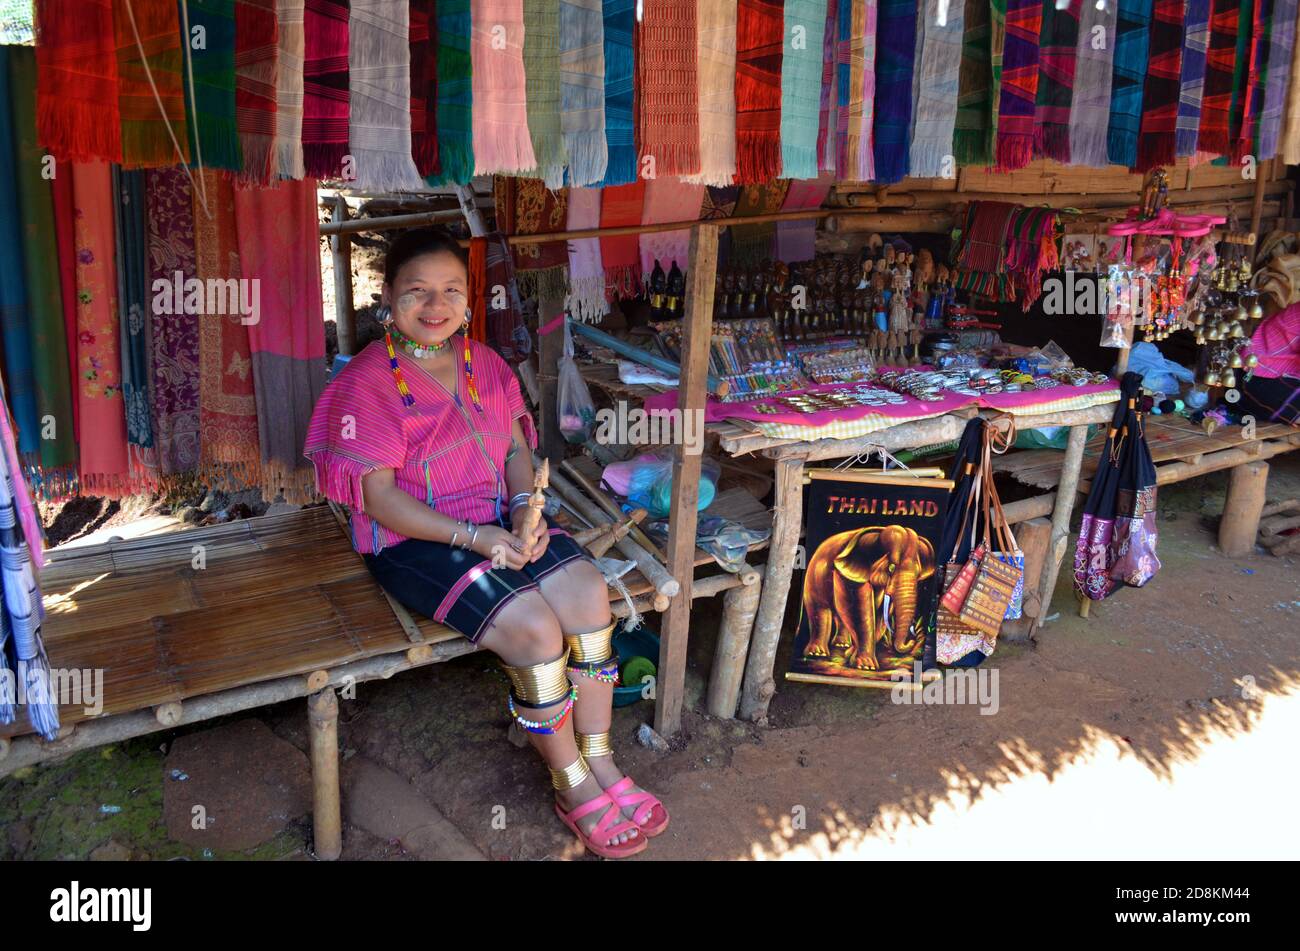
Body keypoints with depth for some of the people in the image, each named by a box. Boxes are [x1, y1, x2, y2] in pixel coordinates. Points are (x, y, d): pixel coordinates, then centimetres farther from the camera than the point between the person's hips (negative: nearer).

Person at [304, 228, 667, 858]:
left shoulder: (483, 362, 7)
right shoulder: (368, 382, -12)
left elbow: (516, 447, 11)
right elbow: (377, 497, -16)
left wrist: (523, 509, -11)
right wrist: (473, 537, -23)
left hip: (497, 520, 6)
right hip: (413, 541, -6)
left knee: (587, 592, -17)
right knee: (535, 628, -24)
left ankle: (600, 762, -2)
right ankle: (573, 789, -2)